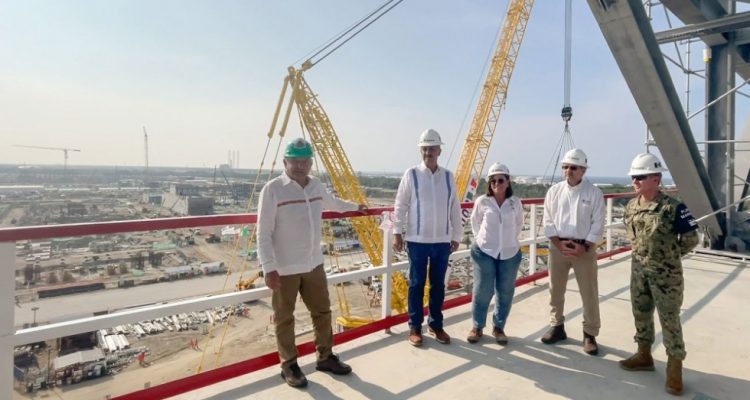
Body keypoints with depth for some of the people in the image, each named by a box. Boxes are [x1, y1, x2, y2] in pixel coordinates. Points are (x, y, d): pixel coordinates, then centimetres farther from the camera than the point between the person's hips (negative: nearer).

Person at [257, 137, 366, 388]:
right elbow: (264, 233, -15)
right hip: (284, 268, -6)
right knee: (285, 318, 9)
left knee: (322, 311, 16)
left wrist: (354, 207, 43)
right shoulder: (273, 189, -14)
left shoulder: (316, 185, 6)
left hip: (313, 264, 6)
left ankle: (325, 357, 34)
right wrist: (269, 268, -19)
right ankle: (289, 365, 27)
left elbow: (331, 202, 29)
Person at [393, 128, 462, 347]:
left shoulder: (448, 176, 6)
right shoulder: (411, 174, -4)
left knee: (438, 284, 12)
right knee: (417, 284, 6)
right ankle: (415, 327, 19)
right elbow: (400, 205, -4)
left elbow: (455, 208, 9)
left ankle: (436, 324, 28)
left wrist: (456, 235, 11)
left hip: (442, 240, 3)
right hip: (417, 240, -3)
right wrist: (397, 232, -8)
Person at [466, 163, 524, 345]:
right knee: (482, 291, 2)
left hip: (510, 253, 2)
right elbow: (475, 222, 8)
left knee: (505, 292, 9)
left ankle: (498, 327, 26)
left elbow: (519, 224, 13)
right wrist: (481, 238, 4)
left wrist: (509, 239, 9)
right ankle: (477, 327, 18)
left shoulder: (516, 203, -2)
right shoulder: (482, 201, -6)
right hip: (484, 252, -2)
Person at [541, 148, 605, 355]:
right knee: (556, 289, 11)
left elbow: (598, 224, -5)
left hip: (584, 248, -2)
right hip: (558, 246, 3)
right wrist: (558, 243, -9)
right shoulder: (554, 190, 2)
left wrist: (584, 246, -13)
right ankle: (557, 327, 27)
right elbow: (548, 221, 2)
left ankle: (590, 334, 19)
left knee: (589, 293, 5)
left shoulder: (594, 193, -4)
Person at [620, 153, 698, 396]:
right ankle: (644, 355, 33)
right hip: (638, 270, 6)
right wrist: (642, 251, 11)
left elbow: (691, 238, -10)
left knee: (669, 319, 3)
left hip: (666, 273, -6)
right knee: (640, 313, 16)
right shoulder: (631, 206, 2)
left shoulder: (673, 207, -17)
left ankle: (675, 369, 17)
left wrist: (670, 255, 1)